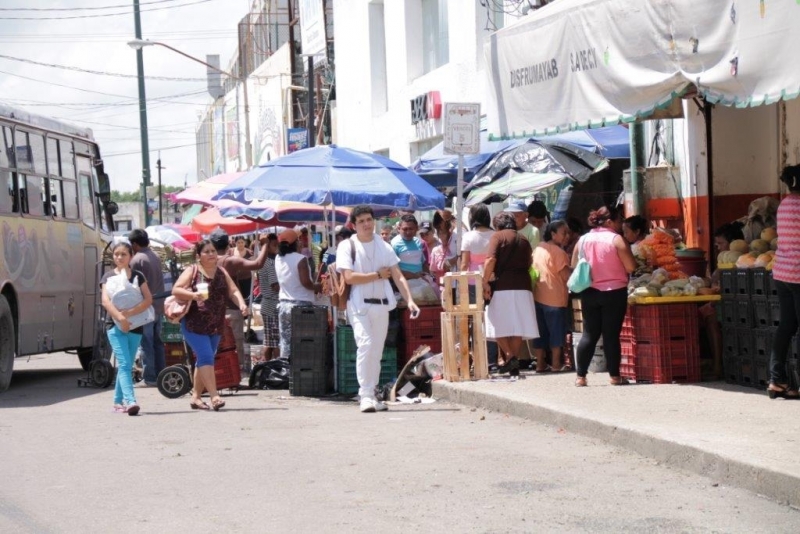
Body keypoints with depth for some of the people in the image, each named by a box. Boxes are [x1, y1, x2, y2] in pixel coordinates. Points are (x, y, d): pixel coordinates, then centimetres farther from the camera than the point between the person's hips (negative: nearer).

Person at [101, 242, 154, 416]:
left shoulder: (138, 276, 9)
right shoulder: (108, 277, 4)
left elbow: (148, 299, -2)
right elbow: (105, 301, -9)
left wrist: (130, 313, -16)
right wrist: (120, 317, -23)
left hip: (135, 326, 3)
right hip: (115, 325, -3)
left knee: (126, 365, 9)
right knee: (124, 364, -14)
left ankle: (118, 402, 22)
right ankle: (130, 401, -25)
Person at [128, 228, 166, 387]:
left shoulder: (137, 259, -12)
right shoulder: (155, 257, 11)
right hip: (158, 305, 8)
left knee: (146, 344, -5)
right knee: (157, 342, 13)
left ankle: (149, 378, -5)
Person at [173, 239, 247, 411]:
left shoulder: (222, 272, 12)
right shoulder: (192, 271, -4)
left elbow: (233, 291, 6)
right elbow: (176, 290, -10)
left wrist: (242, 304, -14)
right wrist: (193, 295, -27)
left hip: (215, 326, 6)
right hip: (194, 324, -6)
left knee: (203, 360, 12)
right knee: (206, 357, -15)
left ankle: (196, 397, 21)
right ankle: (214, 396, -19)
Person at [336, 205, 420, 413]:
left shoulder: (383, 247, 11)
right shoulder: (347, 246, -2)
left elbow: (398, 276, 6)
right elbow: (349, 277, -13)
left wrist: (409, 300, -7)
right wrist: (378, 275, -6)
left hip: (382, 304, 5)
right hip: (359, 304, -5)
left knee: (376, 351, 8)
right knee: (365, 344, -19)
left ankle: (371, 395, 16)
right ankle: (365, 396, -19)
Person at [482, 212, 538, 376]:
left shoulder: (498, 236, 1)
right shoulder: (524, 241, 18)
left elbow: (491, 259, -11)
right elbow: (529, 264, 15)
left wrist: (485, 282, -10)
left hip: (503, 286, -5)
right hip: (523, 287, 5)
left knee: (498, 325, 1)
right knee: (517, 326, 6)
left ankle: (510, 357, -14)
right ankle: (514, 365, 6)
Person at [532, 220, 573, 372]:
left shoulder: (538, 249, 11)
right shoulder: (558, 252, -13)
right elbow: (566, 275, -16)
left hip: (538, 296, 7)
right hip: (555, 297, -7)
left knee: (541, 331, 10)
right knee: (557, 331, 2)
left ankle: (540, 364, 12)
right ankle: (556, 364, 4)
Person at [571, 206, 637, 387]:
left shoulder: (583, 240, 5)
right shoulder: (617, 240, -10)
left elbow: (574, 265, 12)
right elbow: (631, 267, -14)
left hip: (589, 293, 4)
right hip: (614, 292, -4)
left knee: (589, 334, 8)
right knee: (611, 334, 0)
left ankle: (581, 376, 6)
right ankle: (614, 376, 4)